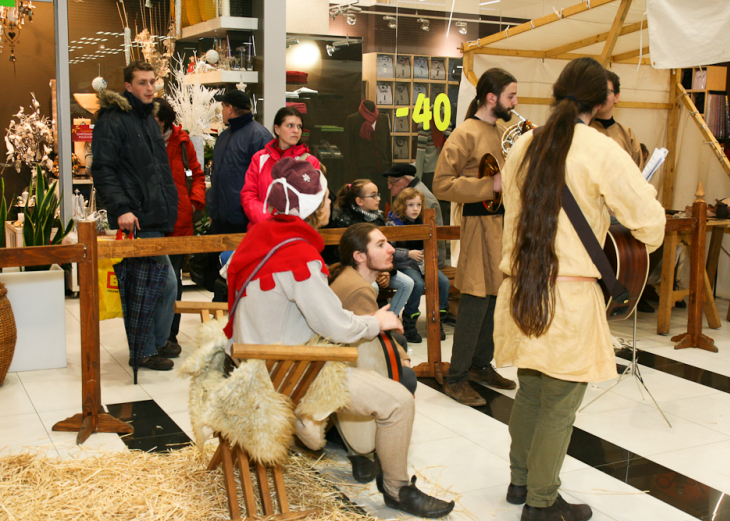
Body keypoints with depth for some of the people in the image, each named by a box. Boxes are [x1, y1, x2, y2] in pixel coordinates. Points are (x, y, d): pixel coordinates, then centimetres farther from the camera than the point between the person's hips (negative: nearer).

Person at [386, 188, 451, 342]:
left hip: (423, 262, 6)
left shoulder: (423, 222, 14)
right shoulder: (393, 223, -4)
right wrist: (408, 254, -19)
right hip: (404, 265, -5)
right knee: (418, 284, -32)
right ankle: (409, 325, -15)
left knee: (444, 282, -19)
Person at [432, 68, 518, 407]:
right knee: (476, 299, -9)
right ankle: (456, 378, 0)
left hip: (505, 222, 9)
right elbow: (442, 185, -17)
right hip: (481, 223, -8)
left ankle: (481, 365, 24)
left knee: (494, 297, 12)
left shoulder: (502, 132, 17)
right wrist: (490, 186, -20)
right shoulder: (466, 134, -10)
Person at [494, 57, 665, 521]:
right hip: (569, 295, -6)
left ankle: (520, 481, 35)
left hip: (519, 288, 6)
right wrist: (646, 195, 12)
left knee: (529, 392, 20)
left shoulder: (523, 147, 7)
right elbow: (651, 227, -10)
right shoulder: (601, 151, -9)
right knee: (560, 405, 6)